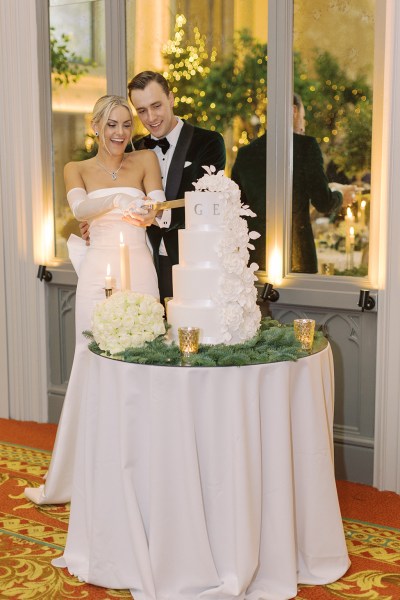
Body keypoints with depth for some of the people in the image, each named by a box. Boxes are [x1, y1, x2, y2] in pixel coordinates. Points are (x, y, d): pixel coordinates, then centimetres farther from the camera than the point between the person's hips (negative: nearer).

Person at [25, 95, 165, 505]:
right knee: (92, 364, -2)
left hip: (140, 271, 1)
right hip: (98, 274, -1)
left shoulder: (145, 160, 10)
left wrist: (149, 214, -27)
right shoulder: (77, 170, 9)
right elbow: (80, 208, -12)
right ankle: (69, 480, 9)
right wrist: (117, 199, -31)